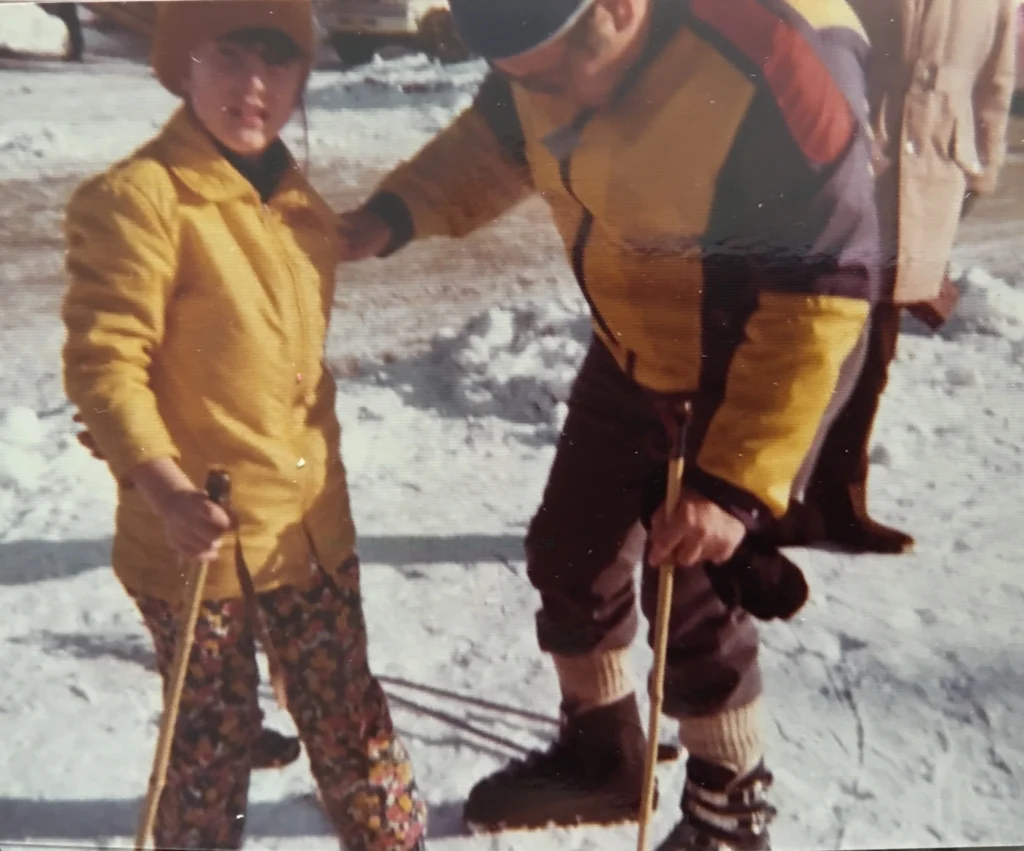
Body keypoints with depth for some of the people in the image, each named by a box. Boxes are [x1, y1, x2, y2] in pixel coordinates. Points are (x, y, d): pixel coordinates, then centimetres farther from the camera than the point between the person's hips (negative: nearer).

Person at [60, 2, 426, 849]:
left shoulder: (301, 204, 8)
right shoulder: (137, 197, -15)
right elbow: (102, 362, -18)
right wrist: (164, 487, -30)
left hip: (309, 519, 6)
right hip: (196, 528, -5)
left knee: (347, 712, 17)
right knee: (213, 731, 13)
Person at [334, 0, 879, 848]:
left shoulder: (784, 69, -33)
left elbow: (818, 297, -28)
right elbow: (498, 140, 5)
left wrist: (740, 480, -29)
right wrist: (389, 215, -12)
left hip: (764, 359, -6)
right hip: (633, 349, 7)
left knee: (693, 593, 0)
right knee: (570, 553, 13)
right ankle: (601, 754, 40)